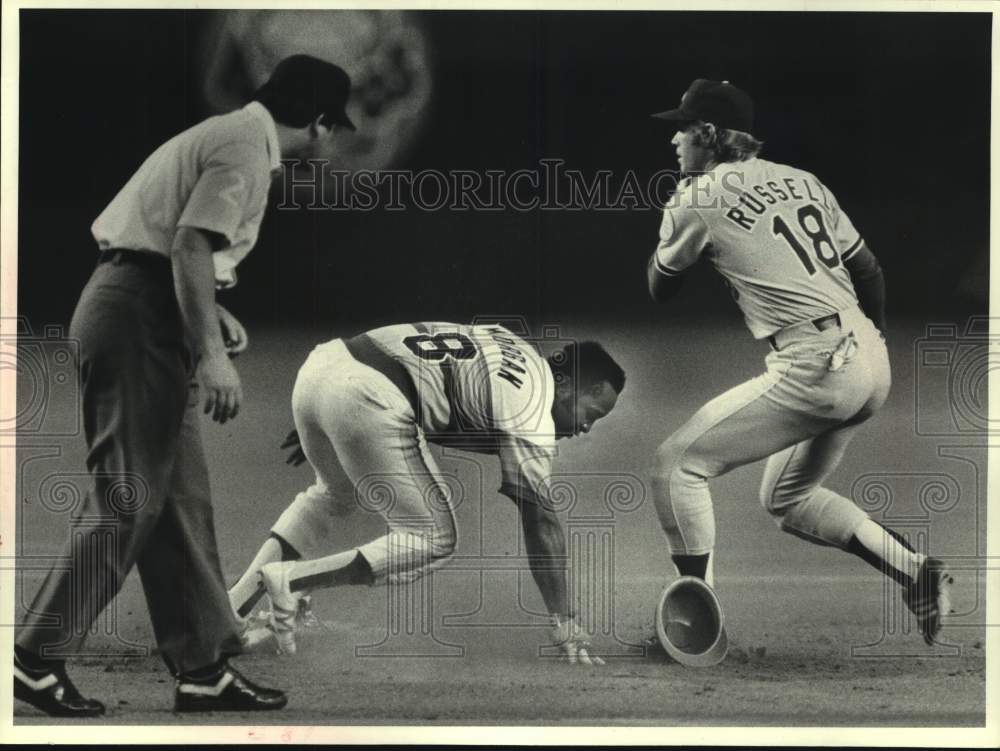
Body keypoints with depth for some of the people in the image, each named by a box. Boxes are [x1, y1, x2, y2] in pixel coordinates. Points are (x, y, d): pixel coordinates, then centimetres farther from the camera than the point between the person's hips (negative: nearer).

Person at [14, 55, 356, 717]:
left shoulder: (227, 136, 21)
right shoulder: (245, 147, -11)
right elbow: (190, 246, -22)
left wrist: (212, 316, 21)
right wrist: (212, 352, -24)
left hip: (139, 314, 11)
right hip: (139, 319, -11)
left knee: (183, 499, 11)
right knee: (128, 499, -9)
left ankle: (205, 669, 15)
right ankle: (38, 660, -6)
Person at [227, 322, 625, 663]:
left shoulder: (515, 350, 24)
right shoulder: (531, 408, 0)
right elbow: (540, 519, -1)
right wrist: (564, 622, 4)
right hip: (365, 399, -9)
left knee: (332, 490, 35)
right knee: (433, 542, 4)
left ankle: (241, 596, 24)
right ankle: (291, 579, -8)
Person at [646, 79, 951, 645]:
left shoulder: (698, 198, -3)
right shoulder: (803, 180, 16)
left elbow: (661, 289, 12)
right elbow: (869, 270, 19)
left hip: (816, 370, -8)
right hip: (872, 364, 8)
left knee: (679, 462, 1)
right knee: (787, 497, 25)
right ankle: (915, 570, 15)